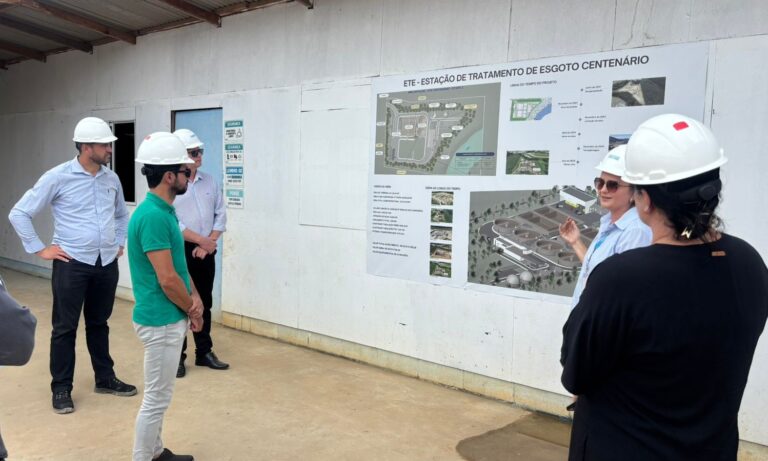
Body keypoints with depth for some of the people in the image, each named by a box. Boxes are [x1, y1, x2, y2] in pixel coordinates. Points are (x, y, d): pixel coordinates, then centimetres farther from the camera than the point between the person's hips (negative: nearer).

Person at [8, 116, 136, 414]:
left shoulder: (111, 178, 5)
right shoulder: (58, 177, -9)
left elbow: (122, 214, 24)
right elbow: (19, 214, -5)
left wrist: (120, 243, 14)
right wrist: (40, 249, -6)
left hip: (107, 263, 4)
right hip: (72, 264, -4)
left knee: (99, 323, 17)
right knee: (65, 328, 6)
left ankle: (105, 378, 29)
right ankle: (61, 389, 19)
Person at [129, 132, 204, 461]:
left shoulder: (165, 211, 8)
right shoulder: (153, 216, -23)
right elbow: (166, 279, -24)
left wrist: (195, 298, 0)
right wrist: (192, 310, -8)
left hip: (170, 318, 10)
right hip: (161, 321, -10)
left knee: (159, 396, 21)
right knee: (156, 399, 3)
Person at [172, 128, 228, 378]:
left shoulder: (209, 181, 6)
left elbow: (220, 215, 6)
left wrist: (208, 243, -5)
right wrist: (202, 240, -14)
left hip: (205, 252, 5)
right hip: (179, 252, -5)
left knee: (204, 304, 13)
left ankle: (204, 352, 26)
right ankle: (177, 357, 16)